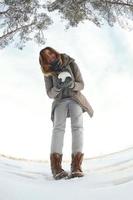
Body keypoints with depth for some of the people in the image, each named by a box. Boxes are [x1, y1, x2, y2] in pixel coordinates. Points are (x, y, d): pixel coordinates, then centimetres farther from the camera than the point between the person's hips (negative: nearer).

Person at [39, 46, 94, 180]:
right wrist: (58, 87, -26)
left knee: (77, 126, -27)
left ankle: (76, 166, -38)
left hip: (75, 99, 0)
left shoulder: (71, 64, -6)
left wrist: (71, 84, -29)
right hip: (60, 102, 0)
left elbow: (81, 85, -5)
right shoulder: (48, 73, -3)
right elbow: (50, 94, -3)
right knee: (58, 127, -28)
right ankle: (56, 167, -40)